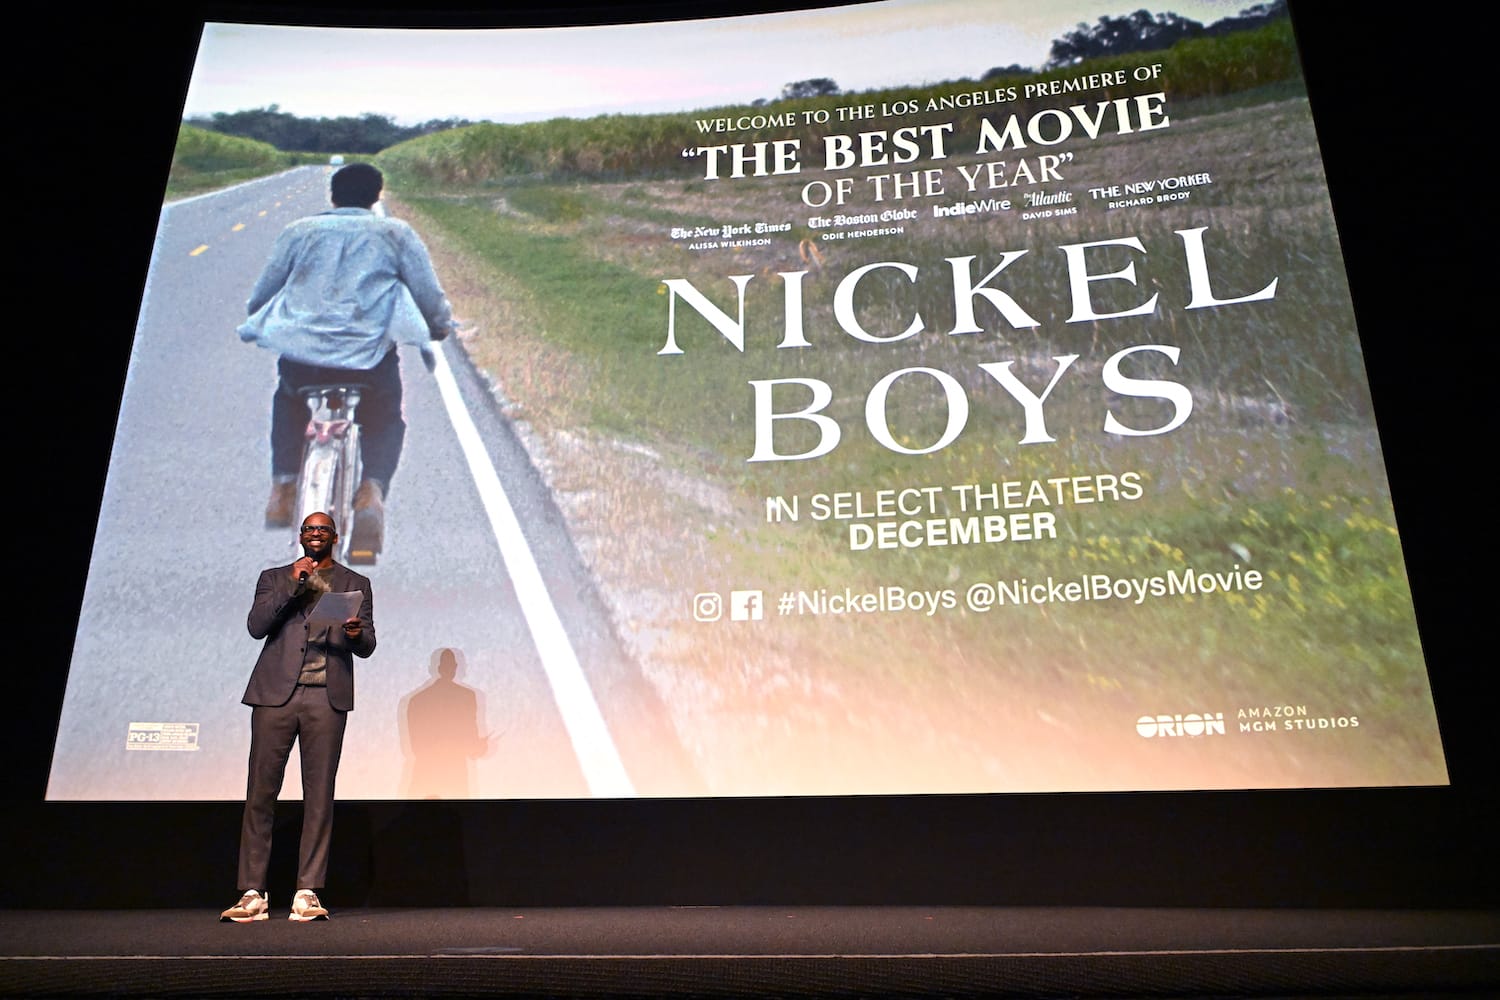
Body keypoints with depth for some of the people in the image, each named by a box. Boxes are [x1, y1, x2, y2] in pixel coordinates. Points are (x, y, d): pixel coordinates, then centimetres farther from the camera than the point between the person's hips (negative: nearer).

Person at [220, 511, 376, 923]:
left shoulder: (355, 584, 16)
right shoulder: (274, 578, 17)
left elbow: (367, 646, 9)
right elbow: (256, 626, 1)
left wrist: (356, 633, -15)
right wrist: (293, 584, -6)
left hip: (327, 697, 0)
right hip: (276, 693, 0)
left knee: (319, 796, -1)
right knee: (260, 792, -2)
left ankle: (307, 894, 4)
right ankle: (253, 893, 5)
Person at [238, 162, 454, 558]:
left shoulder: (299, 231, 17)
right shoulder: (396, 233, 12)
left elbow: (259, 299, 16)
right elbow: (432, 301, 7)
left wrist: (266, 324, 37)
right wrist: (439, 328, 27)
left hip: (299, 355, 2)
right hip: (370, 358, -2)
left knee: (288, 400, 35)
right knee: (385, 423, 24)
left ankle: (283, 486, 19)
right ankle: (372, 490, -5)